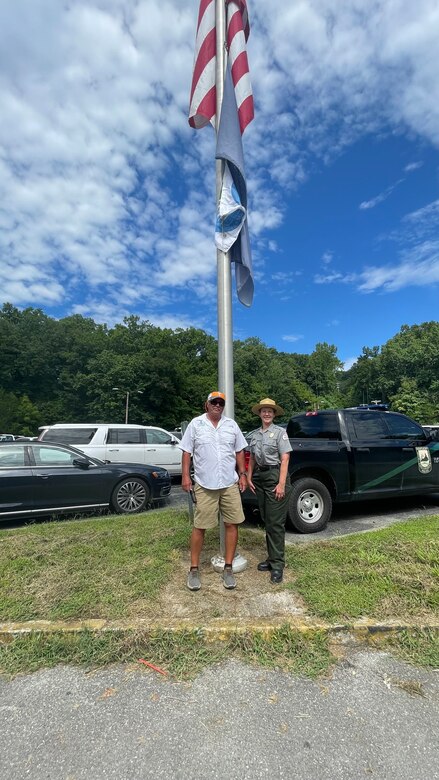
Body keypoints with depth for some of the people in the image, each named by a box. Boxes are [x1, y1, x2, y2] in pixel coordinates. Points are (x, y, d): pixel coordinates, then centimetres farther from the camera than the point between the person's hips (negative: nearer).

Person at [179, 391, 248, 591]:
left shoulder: (231, 425, 7)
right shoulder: (195, 424, 0)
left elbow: (239, 451, 12)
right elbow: (187, 452, 0)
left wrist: (242, 474, 6)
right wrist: (185, 476, -6)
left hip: (230, 484, 3)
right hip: (204, 485, -2)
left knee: (232, 524, 5)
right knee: (199, 527, 5)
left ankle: (228, 569, 20)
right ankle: (194, 569, 20)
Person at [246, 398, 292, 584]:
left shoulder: (279, 432, -5)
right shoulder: (255, 435, 12)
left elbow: (285, 459, -11)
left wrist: (281, 484, -17)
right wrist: (248, 477, 8)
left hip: (275, 476, -6)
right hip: (260, 477, 6)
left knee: (276, 522, -3)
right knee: (266, 520, 13)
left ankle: (277, 564, 6)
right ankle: (272, 557, 26)